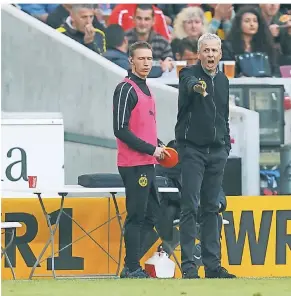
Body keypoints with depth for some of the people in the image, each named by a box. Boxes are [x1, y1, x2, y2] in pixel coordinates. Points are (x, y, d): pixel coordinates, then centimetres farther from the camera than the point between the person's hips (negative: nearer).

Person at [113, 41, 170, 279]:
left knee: (151, 215, 12)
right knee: (137, 216, -8)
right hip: (134, 164, -9)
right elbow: (121, 130, -17)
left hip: (147, 164, 9)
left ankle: (132, 265, 17)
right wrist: (151, 149, -15)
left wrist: (159, 145, 9)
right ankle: (132, 269, -4)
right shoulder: (126, 89, -10)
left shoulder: (145, 89, 17)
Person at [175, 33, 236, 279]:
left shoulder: (223, 81, 12)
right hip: (192, 149, -6)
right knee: (190, 208, -8)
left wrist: (226, 146, 14)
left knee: (212, 208, 8)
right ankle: (188, 265, -9)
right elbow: (189, 84, -33)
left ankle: (213, 265, 10)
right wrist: (195, 87, -56)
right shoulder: (189, 74, -7)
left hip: (216, 152, 6)